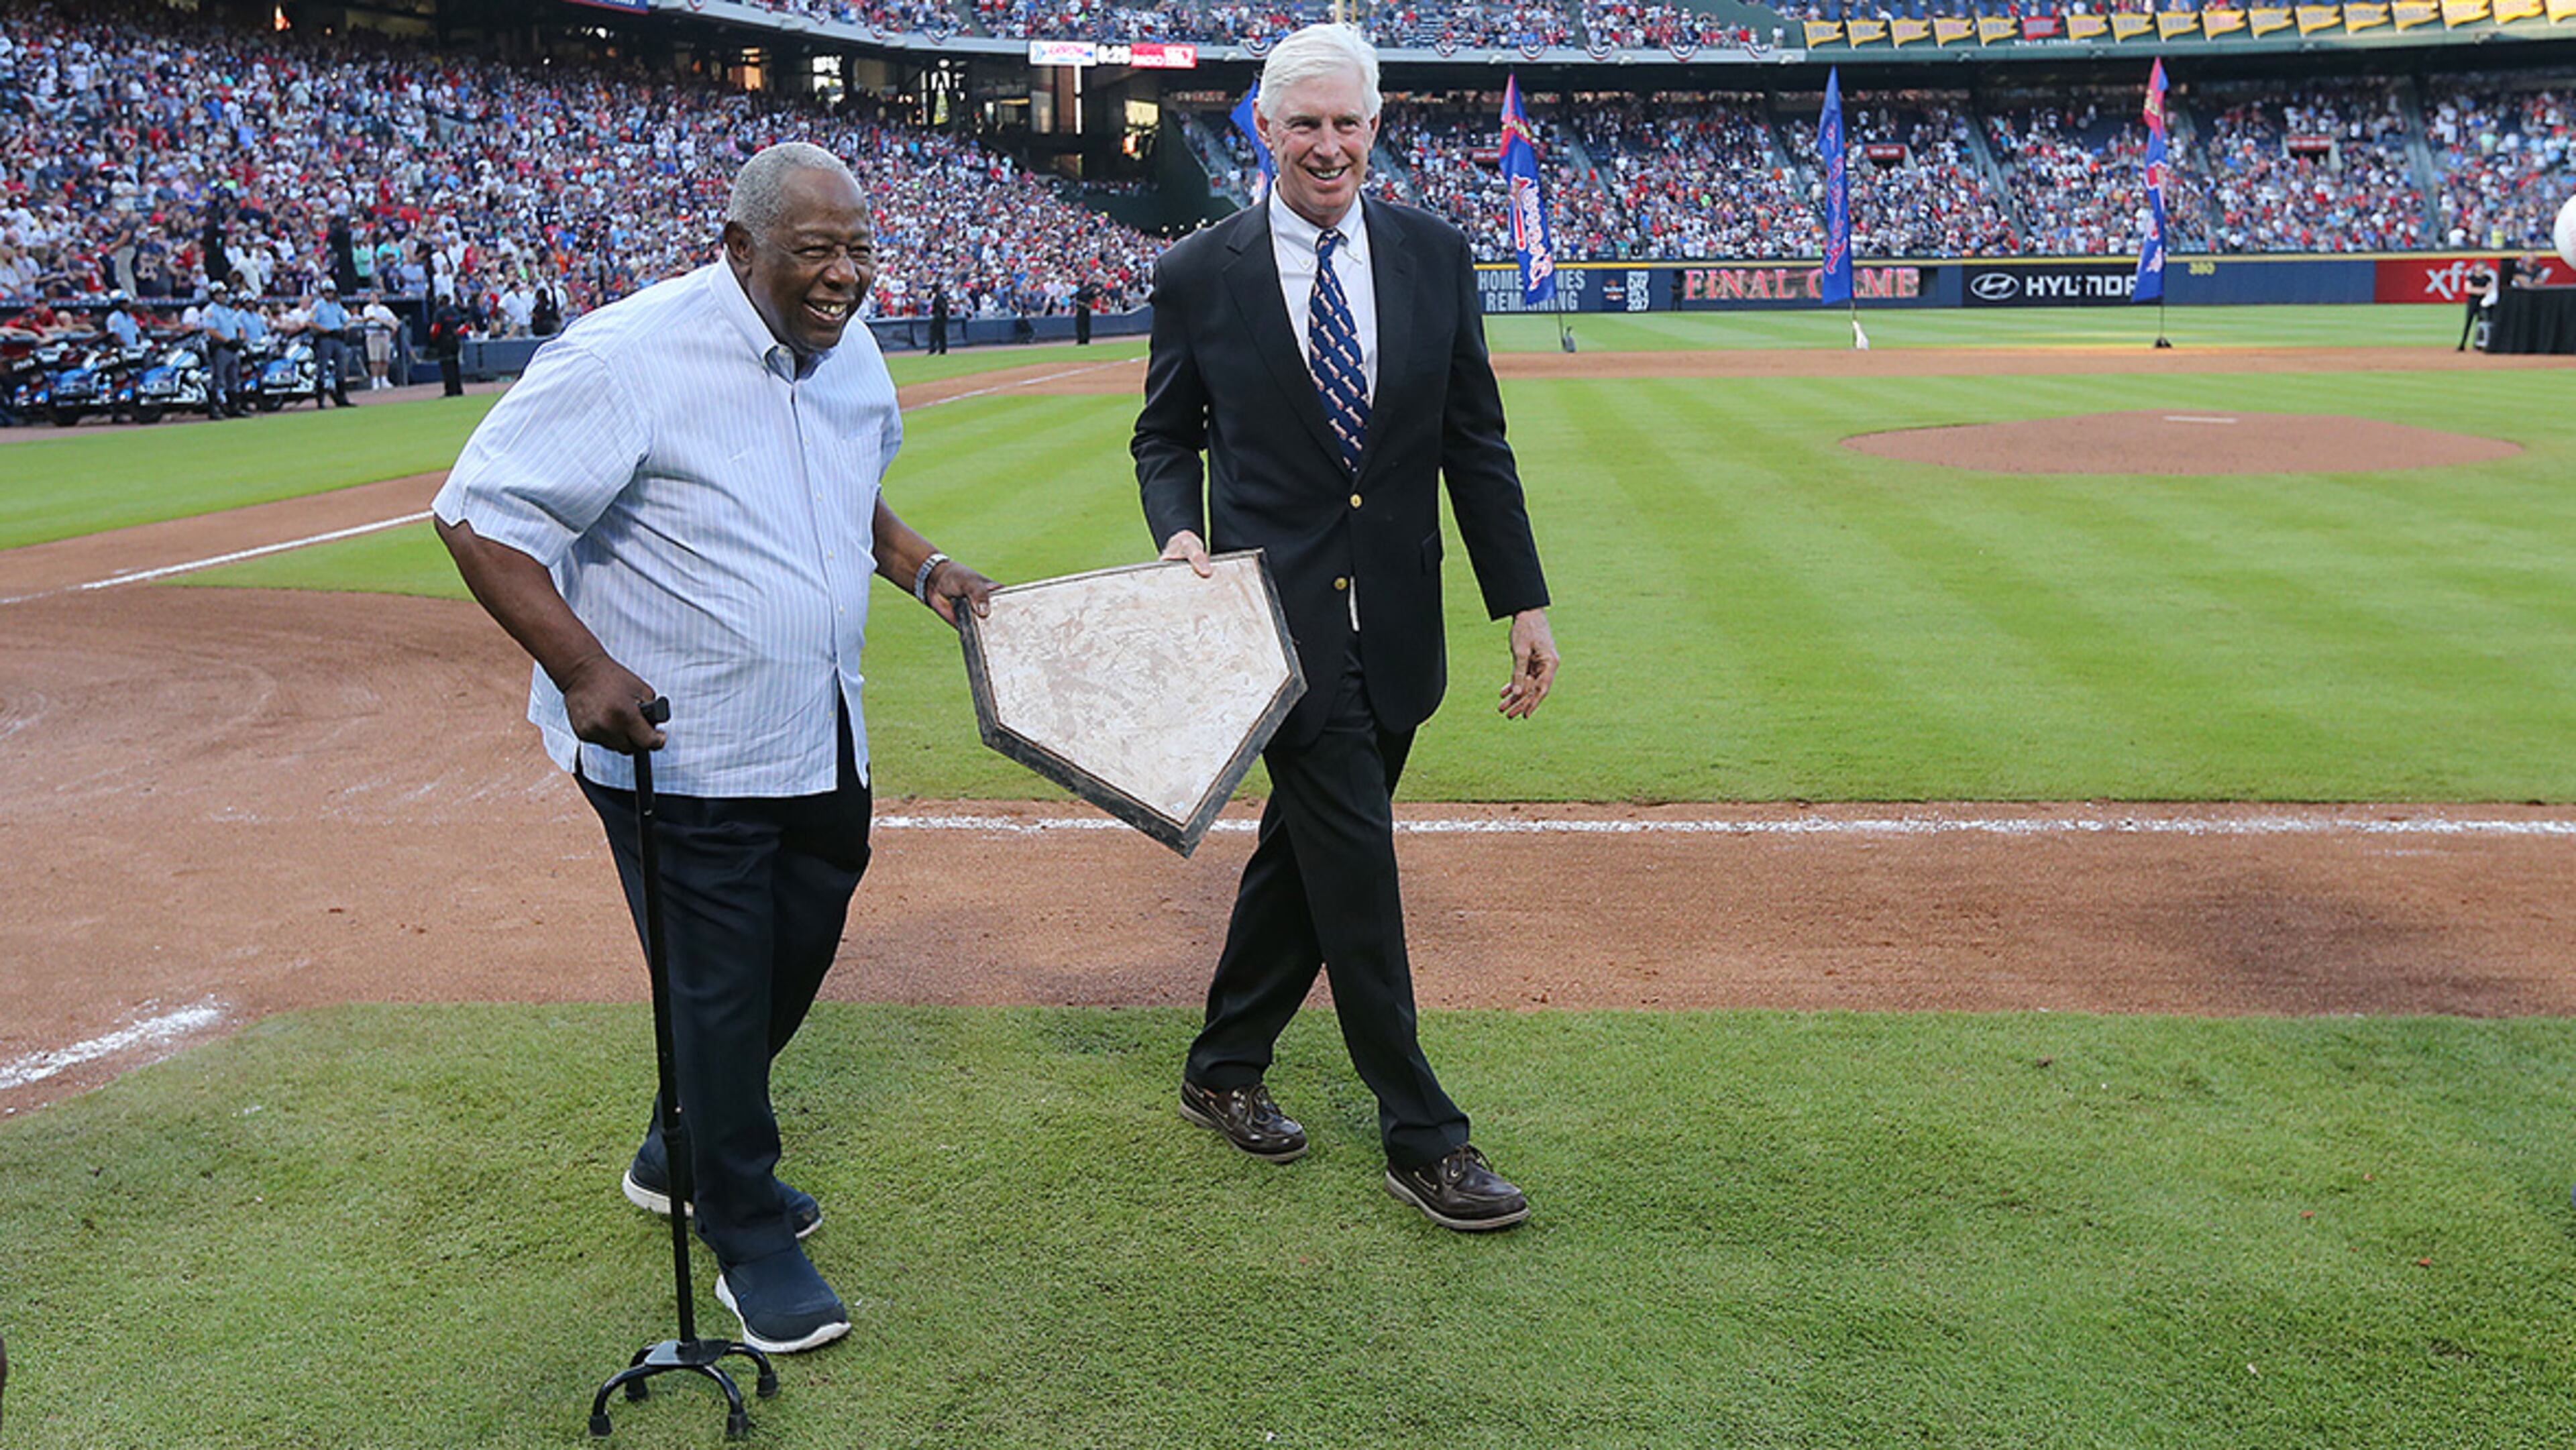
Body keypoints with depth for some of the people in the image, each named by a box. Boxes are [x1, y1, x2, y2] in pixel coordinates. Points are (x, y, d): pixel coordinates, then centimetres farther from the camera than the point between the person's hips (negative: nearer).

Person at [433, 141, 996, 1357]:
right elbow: (479, 518, -21)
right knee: (718, 992, 2)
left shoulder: (847, 348, 3)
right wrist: (585, 672, -31)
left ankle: (683, 1155, 45)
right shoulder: (629, 356, -21)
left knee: (798, 951, 21)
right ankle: (748, 1238, 23)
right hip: (676, 747, -8)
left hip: (823, 740, 8)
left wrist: (922, 567, 6)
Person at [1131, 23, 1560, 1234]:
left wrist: (1523, 601, 4)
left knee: (1305, 850, 13)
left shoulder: (1433, 256, 5)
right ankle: (1421, 1137, 6)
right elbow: (1166, 435, 7)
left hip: (1395, 621, 4)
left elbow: (1475, 441, 7)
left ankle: (1223, 1070, 32)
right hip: (1279, 616, -4)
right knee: (1355, 859, -5)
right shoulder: (1199, 275, -2)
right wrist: (1179, 531, -14)